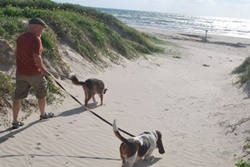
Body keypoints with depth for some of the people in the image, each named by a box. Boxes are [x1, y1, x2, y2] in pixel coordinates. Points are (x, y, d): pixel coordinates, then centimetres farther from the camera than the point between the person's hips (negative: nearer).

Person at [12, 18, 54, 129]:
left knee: (18, 96, 6)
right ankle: (43, 114, 31)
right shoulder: (35, 38, -16)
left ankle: (15, 121, 7)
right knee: (41, 94, 16)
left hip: (20, 73, 6)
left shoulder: (20, 38, 8)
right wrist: (43, 69, -13)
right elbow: (36, 56, -23)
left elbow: (17, 53, 13)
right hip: (34, 73, -6)